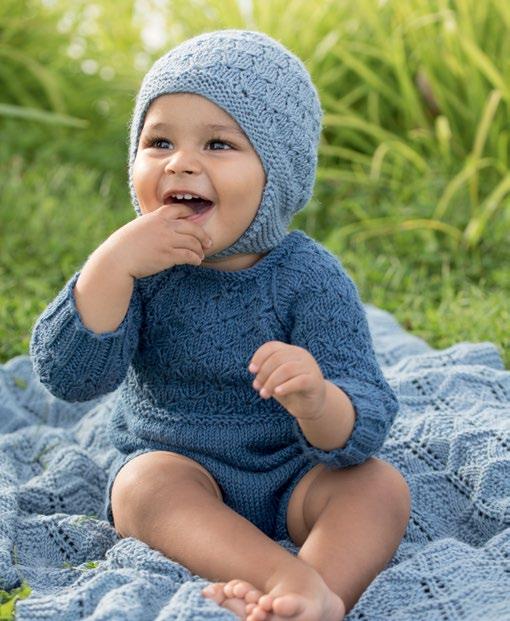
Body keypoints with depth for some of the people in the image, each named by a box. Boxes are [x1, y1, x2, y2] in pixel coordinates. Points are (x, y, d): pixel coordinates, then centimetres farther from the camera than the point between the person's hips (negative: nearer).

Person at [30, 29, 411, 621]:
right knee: (148, 482, -29)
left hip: (292, 479, 0)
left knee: (383, 487, -23)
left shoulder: (311, 279, -16)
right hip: (173, 465, 1)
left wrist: (316, 401, -47)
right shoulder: (138, 265, -9)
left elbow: (367, 425, -22)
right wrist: (113, 264, -32)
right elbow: (67, 377, -20)